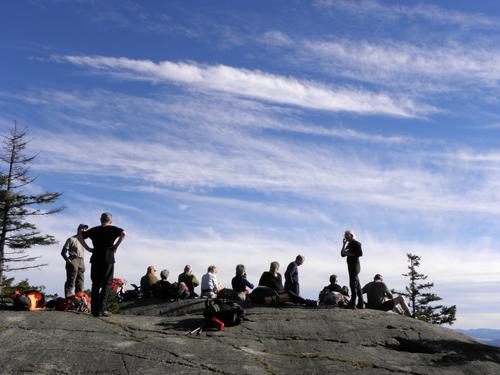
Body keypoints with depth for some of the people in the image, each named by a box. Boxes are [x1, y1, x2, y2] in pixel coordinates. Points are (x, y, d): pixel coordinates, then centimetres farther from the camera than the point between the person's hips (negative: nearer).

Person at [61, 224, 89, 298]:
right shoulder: (71, 239, 1)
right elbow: (63, 252, -2)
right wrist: (68, 260, -15)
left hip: (81, 261, 7)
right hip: (73, 261, -7)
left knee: (80, 283, 6)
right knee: (71, 281, -11)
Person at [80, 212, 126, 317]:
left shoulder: (94, 230, 14)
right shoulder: (112, 229, 2)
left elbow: (80, 237, 13)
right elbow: (123, 233, -16)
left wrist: (88, 248, 10)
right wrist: (116, 246, -9)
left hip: (95, 259, 4)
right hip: (108, 259, -4)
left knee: (95, 284, 9)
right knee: (106, 284, 1)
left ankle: (95, 310, 6)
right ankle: (101, 309, -8)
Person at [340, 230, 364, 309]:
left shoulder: (356, 243, -6)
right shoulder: (349, 244, 19)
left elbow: (360, 253, -16)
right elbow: (342, 254, 15)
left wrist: (349, 254, -17)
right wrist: (344, 244, 8)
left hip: (355, 265, -10)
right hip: (351, 266, 10)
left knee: (353, 284, -13)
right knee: (357, 285, 10)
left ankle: (352, 304, -17)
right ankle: (360, 304, 14)